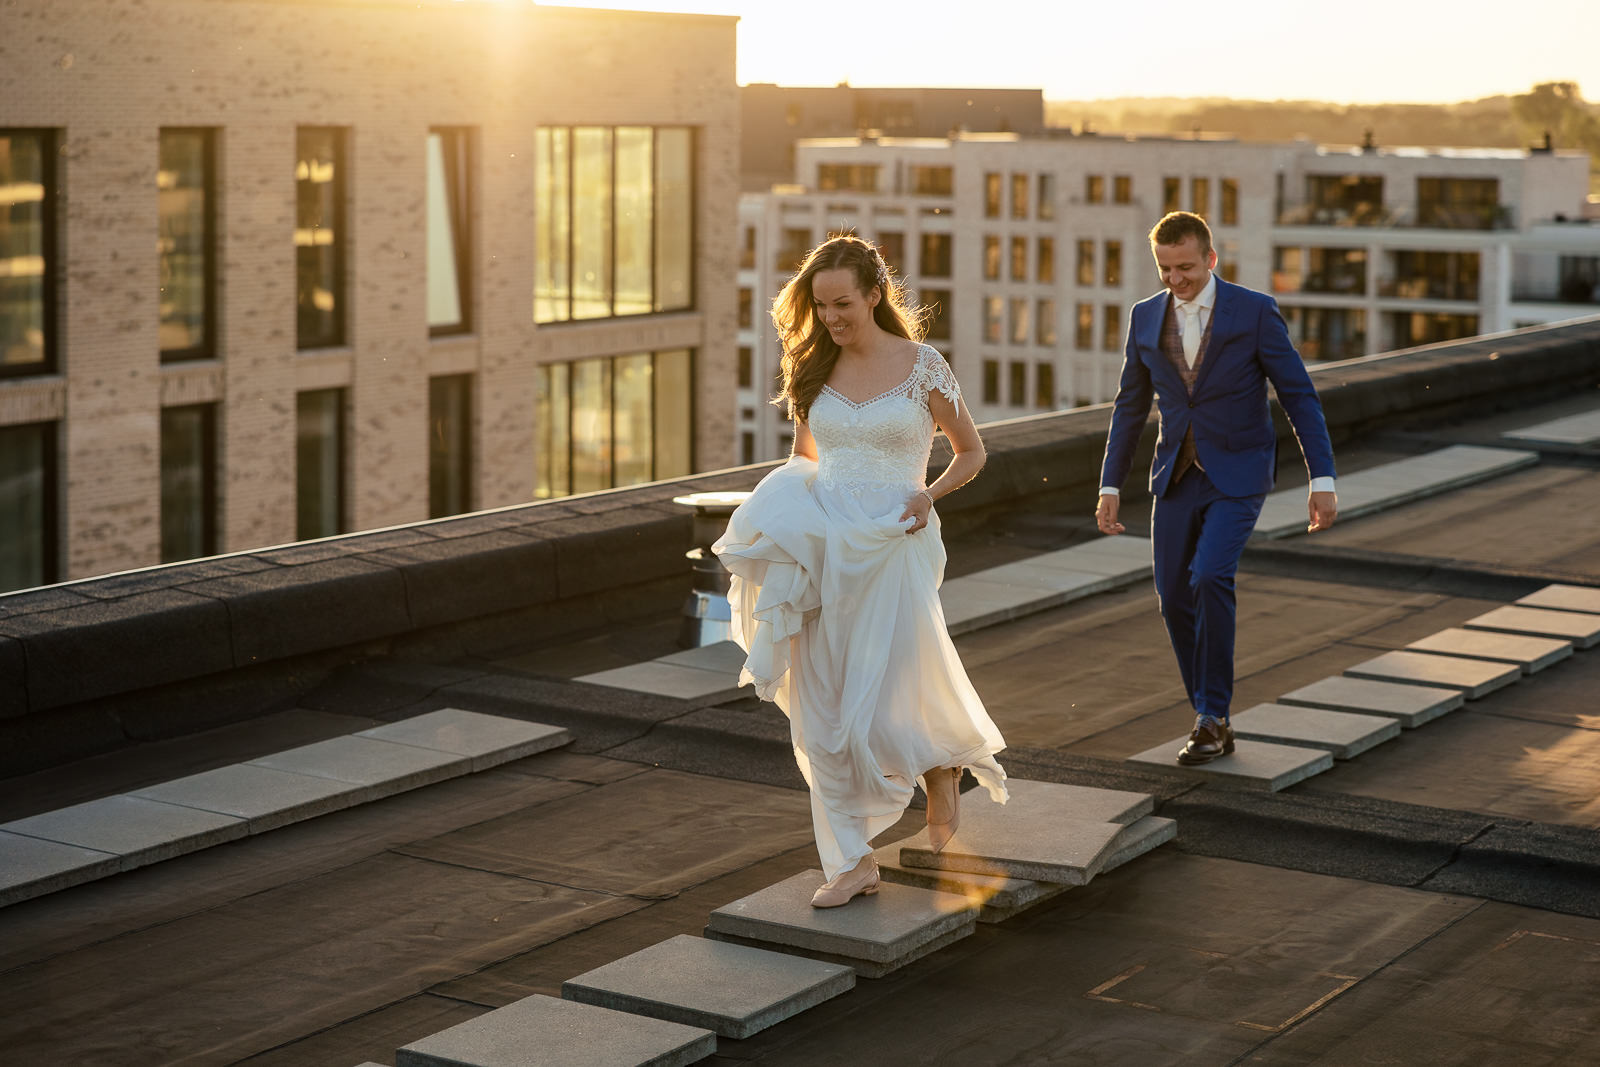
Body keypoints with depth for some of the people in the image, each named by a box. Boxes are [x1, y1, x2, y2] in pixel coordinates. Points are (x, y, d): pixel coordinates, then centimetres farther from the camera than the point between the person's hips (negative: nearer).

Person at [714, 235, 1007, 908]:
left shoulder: (922, 366, -4)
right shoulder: (813, 370, 6)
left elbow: (971, 452, 6)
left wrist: (931, 494, -12)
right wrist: (785, 511, 1)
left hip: (894, 549, -4)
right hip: (825, 549, 4)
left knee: (880, 712, -6)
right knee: (822, 714, 2)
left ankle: (946, 761, 29)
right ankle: (853, 861, 12)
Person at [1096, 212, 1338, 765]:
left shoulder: (1254, 311, -8)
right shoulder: (1146, 318, 4)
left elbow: (1299, 396, -6)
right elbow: (1130, 406, 12)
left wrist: (1323, 480, -11)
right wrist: (1110, 485, 8)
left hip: (1237, 473, -4)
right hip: (1177, 475, 4)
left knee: (1209, 576, -23)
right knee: (1174, 597, 1)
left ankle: (1212, 715, -11)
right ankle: (1212, 722, 15)